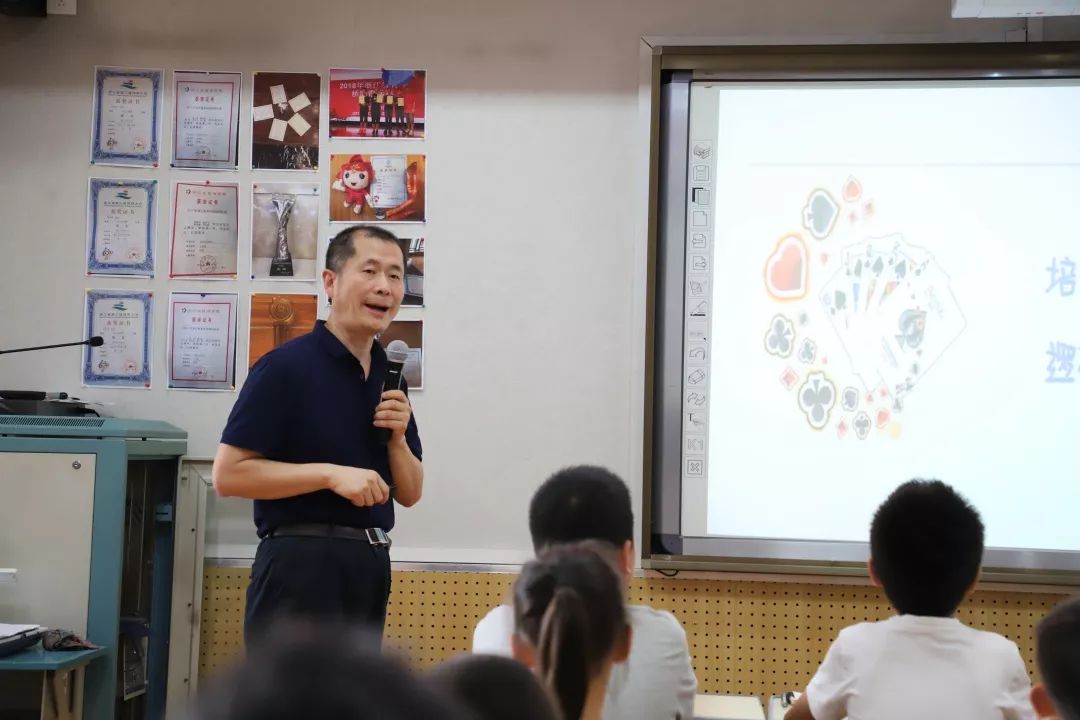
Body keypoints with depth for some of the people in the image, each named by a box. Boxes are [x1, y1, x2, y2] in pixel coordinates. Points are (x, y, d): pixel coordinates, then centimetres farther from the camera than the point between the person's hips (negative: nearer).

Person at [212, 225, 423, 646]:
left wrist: (398, 438, -4)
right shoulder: (287, 366, -9)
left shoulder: (389, 376, 13)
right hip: (301, 568, -8)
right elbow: (229, 474, -13)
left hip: (369, 566, 8)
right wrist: (331, 474, -19)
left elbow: (409, 494, 15)